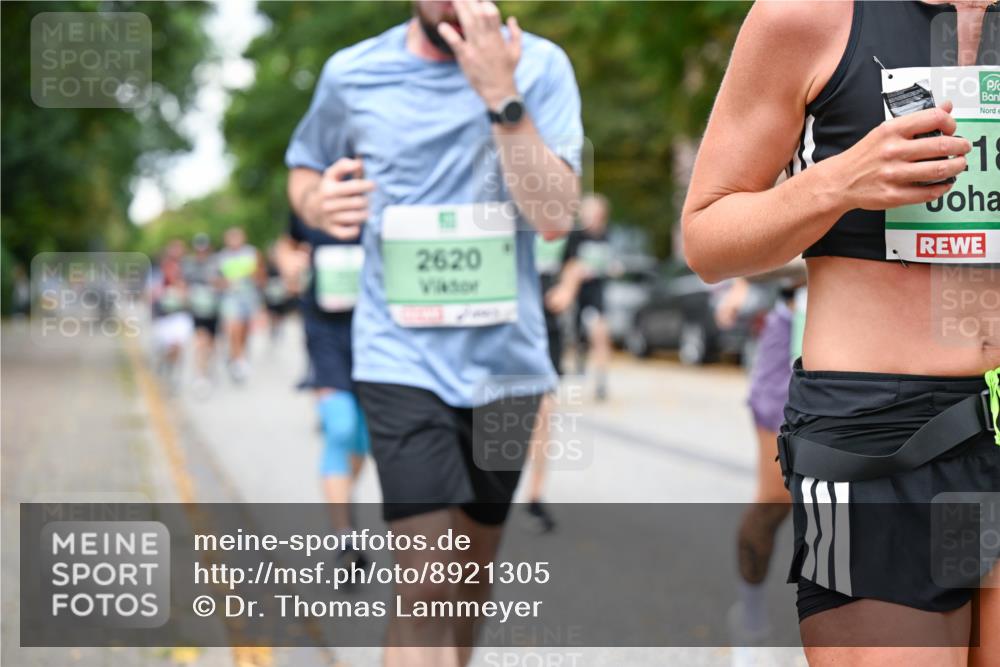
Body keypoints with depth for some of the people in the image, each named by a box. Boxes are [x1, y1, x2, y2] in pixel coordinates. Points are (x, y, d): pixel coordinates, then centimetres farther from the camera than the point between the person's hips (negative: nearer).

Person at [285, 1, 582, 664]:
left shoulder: (539, 65, -3)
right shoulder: (351, 74, 0)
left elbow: (556, 215, -14)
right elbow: (304, 167, 18)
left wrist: (502, 96, -23)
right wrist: (319, 204, -5)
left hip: (506, 357, 2)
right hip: (404, 359, -2)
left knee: (471, 580, 16)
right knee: (428, 585, -14)